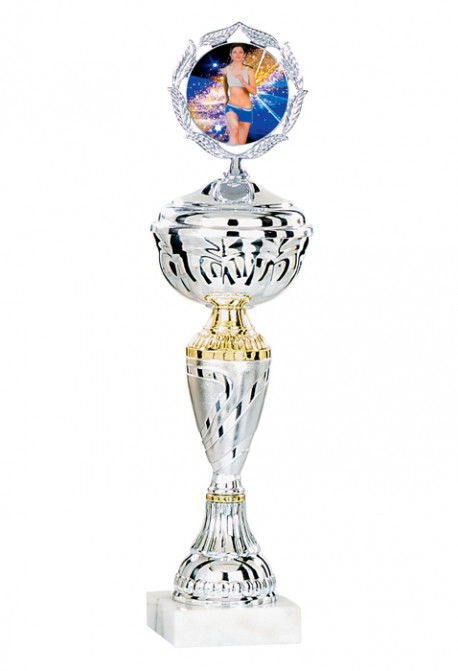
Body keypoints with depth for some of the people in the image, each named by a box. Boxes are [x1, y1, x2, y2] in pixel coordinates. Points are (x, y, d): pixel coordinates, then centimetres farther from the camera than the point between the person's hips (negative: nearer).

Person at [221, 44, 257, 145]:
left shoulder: (249, 71, -4)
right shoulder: (226, 70, 1)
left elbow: (254, 91, -13)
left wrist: (243, 81, -29)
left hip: (246, 110, 1)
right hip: (231, 107, -1)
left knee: (242, 143, 5)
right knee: (234, 129, -34)